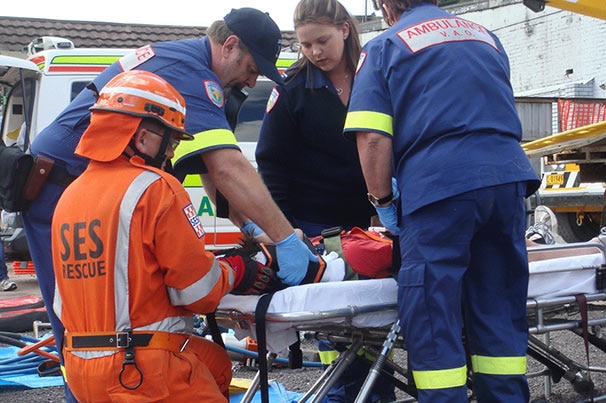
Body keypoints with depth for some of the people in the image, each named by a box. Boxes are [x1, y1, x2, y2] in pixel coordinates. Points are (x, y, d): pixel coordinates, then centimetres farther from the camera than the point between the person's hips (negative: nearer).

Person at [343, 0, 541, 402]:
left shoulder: (384, 47, 7)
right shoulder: (486, 37, 23)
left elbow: (373, 139, -4)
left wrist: (384, 203, 7)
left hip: (437, 184, -5)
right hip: (508, 176, 5)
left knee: (433, 322, -1)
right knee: (500, 315, 11)